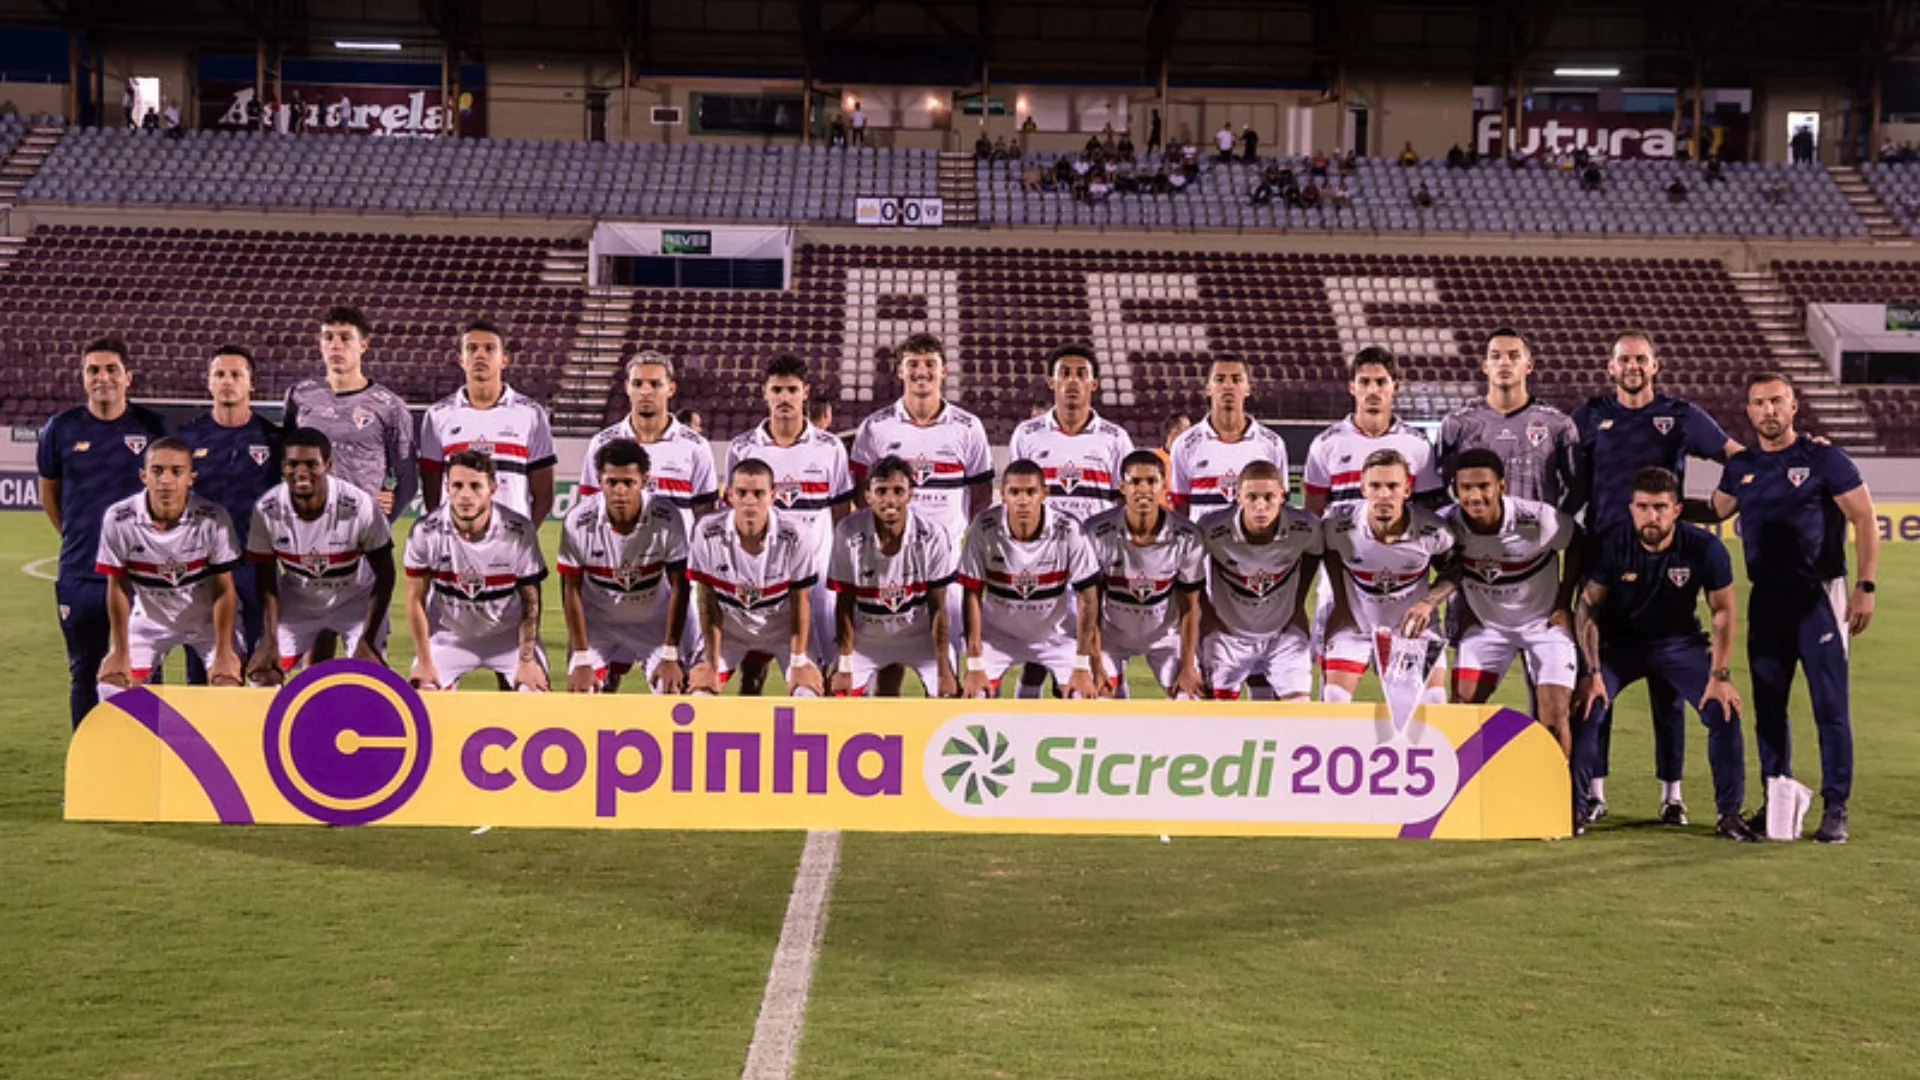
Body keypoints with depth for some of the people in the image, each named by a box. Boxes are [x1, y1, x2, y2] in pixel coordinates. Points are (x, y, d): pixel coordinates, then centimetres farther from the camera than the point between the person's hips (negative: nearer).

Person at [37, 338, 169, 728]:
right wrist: (77, 537, 13)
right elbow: (48, 491, 13)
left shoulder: (151, 426, -2)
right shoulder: (62, 428, -1)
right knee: (85, 673, 10)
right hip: (80, 573, 1)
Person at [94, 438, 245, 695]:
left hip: (208, 616, -1)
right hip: (150, 616, 2)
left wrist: (223, 654, -15)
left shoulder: (213, 519, -26)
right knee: (114, 686, -5)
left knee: (228, 684, -13)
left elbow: (224, 589, -16)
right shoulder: (119, 519, -23)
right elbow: (118, 587, -10)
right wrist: (120, 652, -5)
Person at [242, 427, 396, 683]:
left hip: (356, 600, -2)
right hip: (296, 601, 2)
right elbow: (265, 579, -8)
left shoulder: (360, 507, -29)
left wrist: (367, 640, -21)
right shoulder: (267, 511, -22)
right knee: (262, 672, -5)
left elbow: (385, 575, -17)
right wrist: (270, 640, -15)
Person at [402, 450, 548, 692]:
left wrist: (527, 661, -12)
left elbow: (531, 602, -10)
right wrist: (424, 662, -7)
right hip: (448, 635, 0)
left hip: (508, 635, 0)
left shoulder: (519, 533, -21)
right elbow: (416, 599, -9)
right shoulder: (425, 533, -20)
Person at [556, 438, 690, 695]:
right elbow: (571, 590, -14)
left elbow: (679, 587, -15)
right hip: (597, 621, 0)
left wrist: (670, 656, -16)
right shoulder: (578, 522, -24)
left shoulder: (667, 519, -24)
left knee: (673, 692, -11)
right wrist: (581, 660, -14)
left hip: (654, 622, 0)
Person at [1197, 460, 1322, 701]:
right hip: (1227, 633, -1)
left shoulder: (1305, 528, -22)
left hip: (1284, 632, 1)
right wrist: (1207, 612, -3)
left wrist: (1298, 603, 3)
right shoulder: (1212, 530, -28)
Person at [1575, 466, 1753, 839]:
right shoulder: (1611, 546, -20)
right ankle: (1574, 809, -4)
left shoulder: (1704, 548, -19)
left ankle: (1729, 813, 2)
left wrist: (1719, 675, -14)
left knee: (1724, 710, -15)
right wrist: (1592, 672, -19)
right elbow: (1588, 608, -12)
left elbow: (1723, 612, -8)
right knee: (1585, 708, -19)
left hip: (1681, 642, 1)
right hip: (1620, 641, 0)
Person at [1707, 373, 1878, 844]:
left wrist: (1865, 585, -12)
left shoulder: (1823, 458, -5)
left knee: (1830, 706, -4)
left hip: (1819, 595, -5)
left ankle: (1835, 809, 2)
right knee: (1768, 706, 9)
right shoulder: (1741, 467, 9)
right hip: (1765, 598, 5)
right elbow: (1715, 511, 21)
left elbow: (1865, 520, -5)